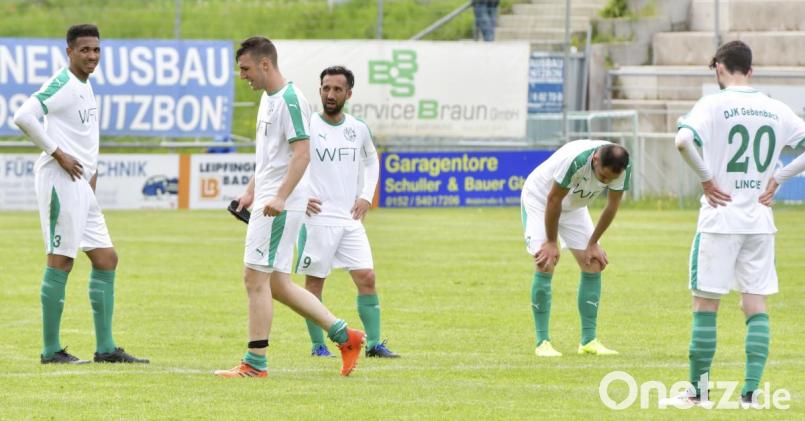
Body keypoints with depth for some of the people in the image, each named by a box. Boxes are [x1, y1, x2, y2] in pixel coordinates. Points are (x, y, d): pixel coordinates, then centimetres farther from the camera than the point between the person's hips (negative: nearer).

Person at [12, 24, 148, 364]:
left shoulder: (85, 86, 17)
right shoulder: (61, 84, -11)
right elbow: (24, 117, -24)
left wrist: (91, 169, 15)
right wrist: (58, 154, -20)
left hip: (81, 184, 10)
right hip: (59, 181, -10)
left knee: (106, 259, 9)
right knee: (60, 262, -7)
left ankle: (105, 347, 12)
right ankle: (51, 350, -2)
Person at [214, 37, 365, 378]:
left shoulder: (290, 100, -14)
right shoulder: (267, 99, 17)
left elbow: (301, 154, -21)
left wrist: (280, 197, -28)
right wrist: (250, 192, 23)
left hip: (280, 205, -10)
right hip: (267, 201, 10)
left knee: (256, 278, -7)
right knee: (277, 284, 11)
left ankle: (255, 363, -2)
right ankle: (344, 335, 15)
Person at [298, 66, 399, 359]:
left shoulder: (358, 129, 6)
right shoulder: (306, 126, -7)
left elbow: (371, 161, 25)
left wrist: (366, 196, 11)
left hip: (350, 219, 4)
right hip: (317, 218, -4)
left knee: (367, 278, -2)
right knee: (314, 282, 1)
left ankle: (374, 344, 4)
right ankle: (318, 345, 10)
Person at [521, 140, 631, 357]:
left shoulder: (621, 168, -22)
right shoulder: (575, 160, -39)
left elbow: (612, 207, -7)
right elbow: (553, 200, -28)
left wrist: (593, 244, -3)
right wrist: (551, 242, -19)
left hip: (574, 206, 6)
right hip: (540, 199, -6)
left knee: (593, 265, -3)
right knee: (545, 266, -18)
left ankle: (588, 341, 3)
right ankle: (542, 342, -12)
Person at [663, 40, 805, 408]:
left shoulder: (714, 105, -7)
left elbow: (684, 140, -24)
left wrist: (705, 177, -12)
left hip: (720, 218, -4)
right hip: (760, 222, 4)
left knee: (705, 305, 5)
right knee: (756, 307, 5)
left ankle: (698, 390, 8)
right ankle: (751, 392, -1)